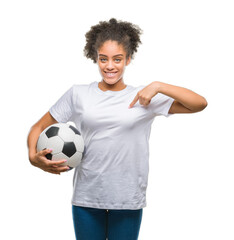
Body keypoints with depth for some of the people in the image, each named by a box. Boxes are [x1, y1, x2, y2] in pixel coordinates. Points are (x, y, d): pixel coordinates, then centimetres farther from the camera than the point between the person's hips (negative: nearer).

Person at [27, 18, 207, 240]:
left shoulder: (143, 97, 1)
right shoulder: (78, 94, 4)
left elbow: (200, 104, -4)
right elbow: (39, 127, 8)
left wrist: (158, 86, -14)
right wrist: (34, 157, -12)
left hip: (128, 202, 0)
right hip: (86, 199, 1)